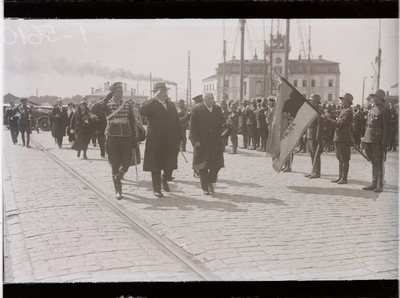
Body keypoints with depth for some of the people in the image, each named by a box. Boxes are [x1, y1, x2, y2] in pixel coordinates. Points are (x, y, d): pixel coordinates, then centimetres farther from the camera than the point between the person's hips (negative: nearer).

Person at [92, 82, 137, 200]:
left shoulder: (128, 105, 8)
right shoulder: (107, 105, 1)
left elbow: (132, 122, 12)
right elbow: (94, 108, -18)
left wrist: (134, 137, 9)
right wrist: (107, 98, -16)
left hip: (126, 137, 2)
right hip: (112, 137, -2)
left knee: (127, 162, -2)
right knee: (115, 165, -1)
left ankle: (118, 176, 33)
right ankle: (118, 190, 12)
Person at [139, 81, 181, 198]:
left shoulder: (171, 105, 13)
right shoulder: (151, 105, -4)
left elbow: (176, 122, 15)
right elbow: (142, 111, -27)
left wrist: (178, 139, 9)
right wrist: (154, 98, -24)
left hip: (170, 141, 4)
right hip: (155, 141, -4)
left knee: (170, 164, 2)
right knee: (156, 166, 4)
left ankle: (165, 179, 32)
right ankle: (156, 189, 16)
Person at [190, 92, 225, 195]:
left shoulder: (218, 109, 8)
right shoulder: (197, 110, -4)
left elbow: (222, 123, 13)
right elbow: (193, 127, -7)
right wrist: (195, 140, -15)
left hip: (216, 143, 3)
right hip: (202, 143, -3)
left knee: (216, 164, 1)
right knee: (203, 165, 3)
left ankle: (210, 181, 25)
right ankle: (205, 187, 13)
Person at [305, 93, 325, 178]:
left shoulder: (319, 111, -12)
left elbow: (320, 125, -17)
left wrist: (318, 138, -21)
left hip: (315, 136, -9)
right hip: (310, 136, 9)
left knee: (316, 155, -6)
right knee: (312, 154, 12)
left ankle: (317, 172, -2)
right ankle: (313, 171, 19)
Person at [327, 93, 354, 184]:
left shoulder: (348, 111, -13)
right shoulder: (343, 110, 18)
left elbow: (342, 123, -21)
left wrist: (330, 120, -17)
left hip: (344, 138, -10)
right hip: (338, 137, 10)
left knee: (345, 159, -4)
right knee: (340, 159, 14)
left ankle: (344, 178, 1)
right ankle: (340, 176, 21)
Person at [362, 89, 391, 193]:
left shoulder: (385, 110, -7)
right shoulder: (372, 109, 16)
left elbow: (387, 127, -12)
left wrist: (385, 142, -16)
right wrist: (365, 139, 14)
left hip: (378, 141, -7)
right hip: (369, 140, 7)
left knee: (379, 163, -3)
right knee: (374, 163, 12)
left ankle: (380, 185, 2)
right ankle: (374, 183, 19)